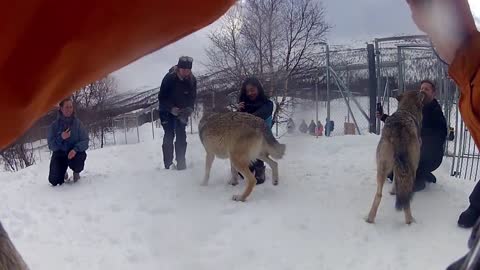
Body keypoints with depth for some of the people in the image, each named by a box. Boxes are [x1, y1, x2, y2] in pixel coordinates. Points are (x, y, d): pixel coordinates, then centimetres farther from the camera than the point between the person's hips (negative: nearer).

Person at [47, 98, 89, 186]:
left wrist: (76, 149, -29)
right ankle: (63, 173, 30)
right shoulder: (54, 125, -5)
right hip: (60, 154, 1)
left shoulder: (77, 123, -5)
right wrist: (61, 138, -28)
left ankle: (76, 172, 5)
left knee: (77, 164, -36)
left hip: (75, 153, -1)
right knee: (54, 181, -10)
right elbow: (51, 145, -9)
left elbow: (85, 141, -10)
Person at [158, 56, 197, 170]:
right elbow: (162, 97, -21)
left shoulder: (192, 80, -15)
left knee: (181, 137, -1)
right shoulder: (169, 78, -25)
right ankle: (168, 164, -9)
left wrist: (188, 110, -25)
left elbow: (192, 98, -6)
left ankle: (181, 163, 4)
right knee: (169, 136, -11)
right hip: (167, 111, -3)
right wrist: (172, 109, -34)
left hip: (182, 111, 3)